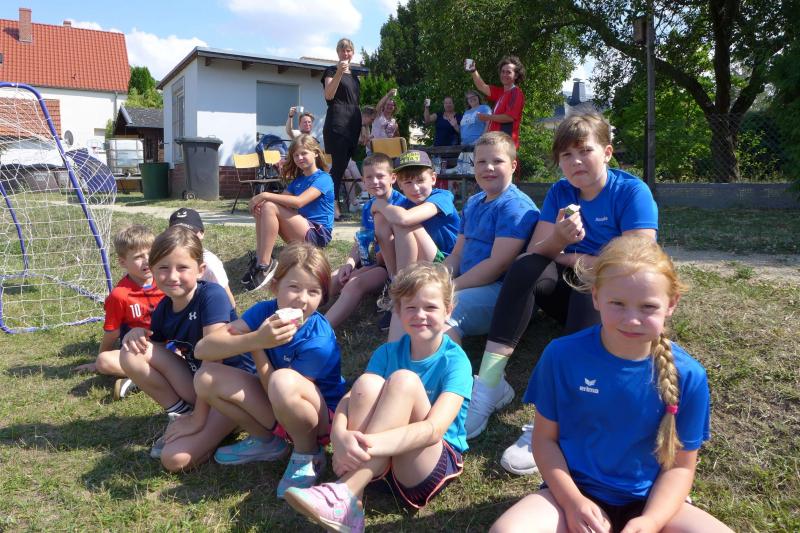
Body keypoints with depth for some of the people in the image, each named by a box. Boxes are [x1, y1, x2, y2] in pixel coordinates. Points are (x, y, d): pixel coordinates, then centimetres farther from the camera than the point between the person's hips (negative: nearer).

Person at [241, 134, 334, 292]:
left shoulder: (323, 178, -8)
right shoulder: (298, 180, 18)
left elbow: (299, 202, -23)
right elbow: (283, 200, 7)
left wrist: (265, 195, -21)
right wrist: (261, 201, -15)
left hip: (318, 233, -8)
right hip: (300, 230, 8)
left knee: (269, 207, -23)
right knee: (261, 208, -7)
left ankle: (264, 265, -24)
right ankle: (259, 257, -13)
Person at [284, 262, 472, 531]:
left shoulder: (455, 361, -11)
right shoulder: (387, 353, 2)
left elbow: (435, 428, -26)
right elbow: (349, 398, -11)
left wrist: (375, 445, -41)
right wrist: (340, 436, -34)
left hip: (436, 462, -3)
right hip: (379, 459, 4)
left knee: (404, 381, -28)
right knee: (367, 383, -24)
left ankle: (345, 493, -33)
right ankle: (350, 506, -29)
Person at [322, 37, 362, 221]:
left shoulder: (354, 75, 22)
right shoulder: (331, 71, 3)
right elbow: (329, 95, -13)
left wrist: (363, 127, 19)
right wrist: (339, 73, -21)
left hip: (353, 123, 7)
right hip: (337, 123, -7)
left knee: (345, 163, 4)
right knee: (338, 163, -12)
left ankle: (336, 203, 7)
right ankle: (333, 205, -12)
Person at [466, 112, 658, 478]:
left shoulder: (632, 192, -11)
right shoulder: (559, 193, 3)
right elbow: (535, 252, -5)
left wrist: (572, 258, -9)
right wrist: (558, 239, -29)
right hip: (572, 291, 4)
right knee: (526, 267, -23)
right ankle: (489, 383, -31)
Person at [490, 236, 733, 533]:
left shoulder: (688, 375, -11)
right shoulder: (562, 355, -13)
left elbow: (680, 465, -3)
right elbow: (545, 438, -4)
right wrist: (573, 501, -16)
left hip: (648, 501, 2)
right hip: (574, 492, -1)